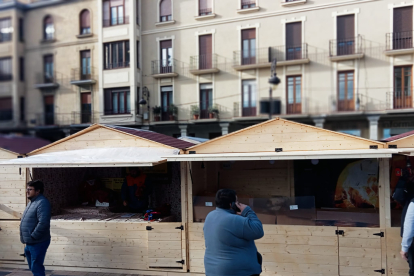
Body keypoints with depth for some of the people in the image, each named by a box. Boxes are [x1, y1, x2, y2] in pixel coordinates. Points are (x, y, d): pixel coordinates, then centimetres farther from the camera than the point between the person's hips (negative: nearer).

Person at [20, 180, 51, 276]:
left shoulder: (42, 203, -18)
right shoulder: (32, 202, 14)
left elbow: (43, 223, -28)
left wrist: (32, 236, -21)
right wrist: (28, 239, 14)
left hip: (38, 243, -10)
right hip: (30, 243, 10)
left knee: (36, 268, -4)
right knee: (33, 267, 19)